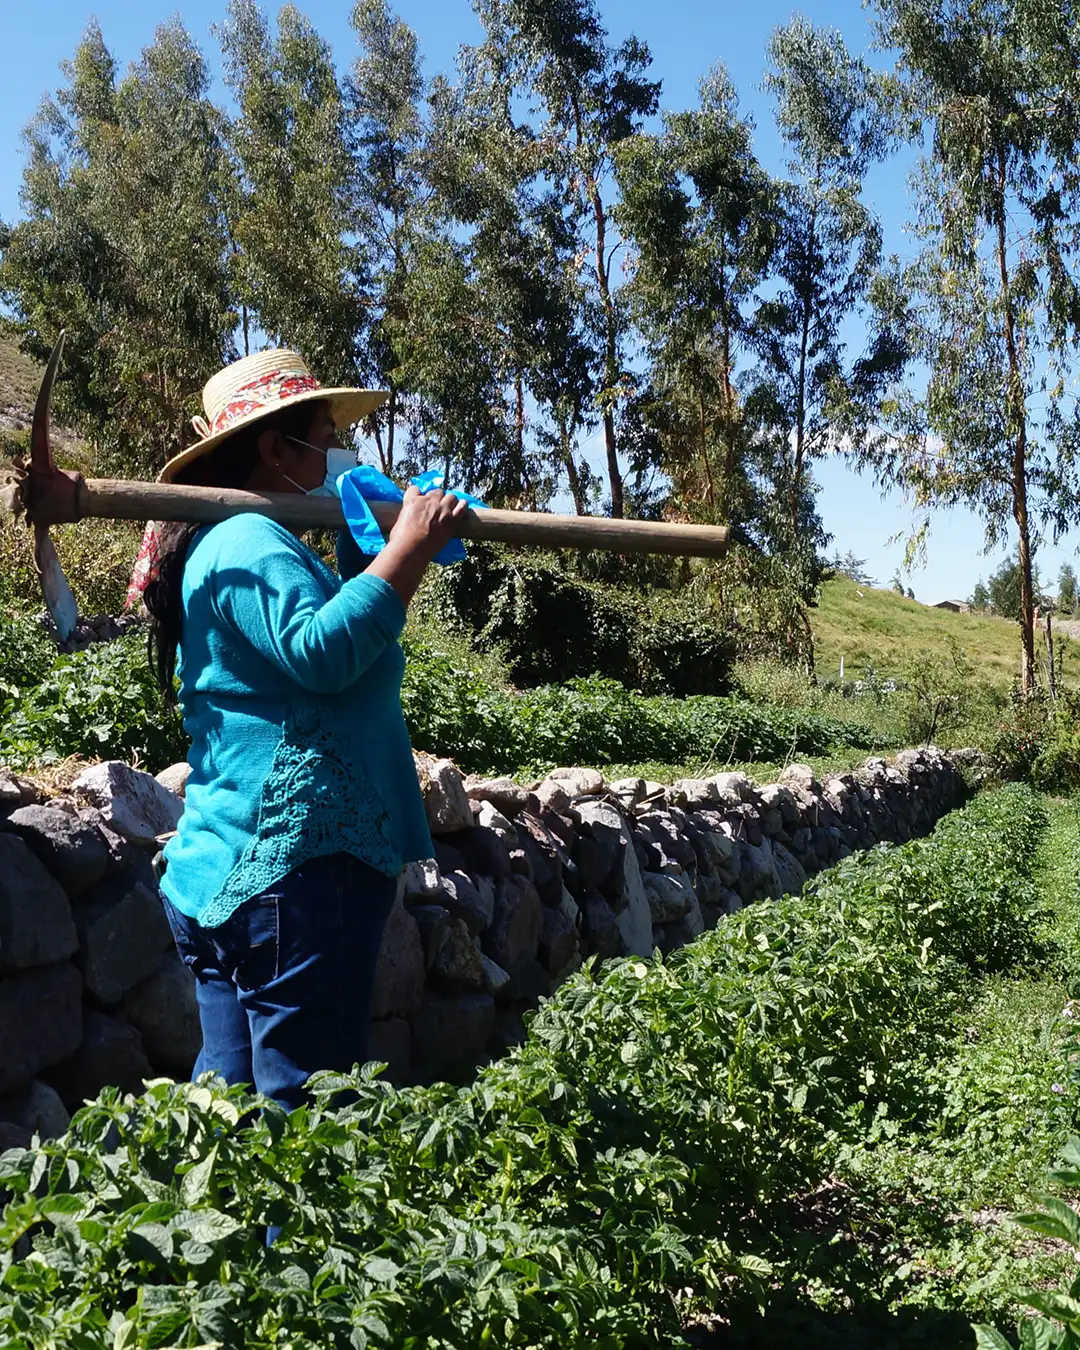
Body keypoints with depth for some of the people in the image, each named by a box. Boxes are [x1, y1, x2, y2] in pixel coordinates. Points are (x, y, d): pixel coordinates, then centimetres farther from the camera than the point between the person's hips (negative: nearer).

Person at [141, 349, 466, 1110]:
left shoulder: (234, 541, 22)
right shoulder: (249, 543, -12)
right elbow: (324, 653, -27)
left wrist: (411, 548, 18)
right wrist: (408, 547, -19)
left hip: (230, 867, 11)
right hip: (293, 868, -11)